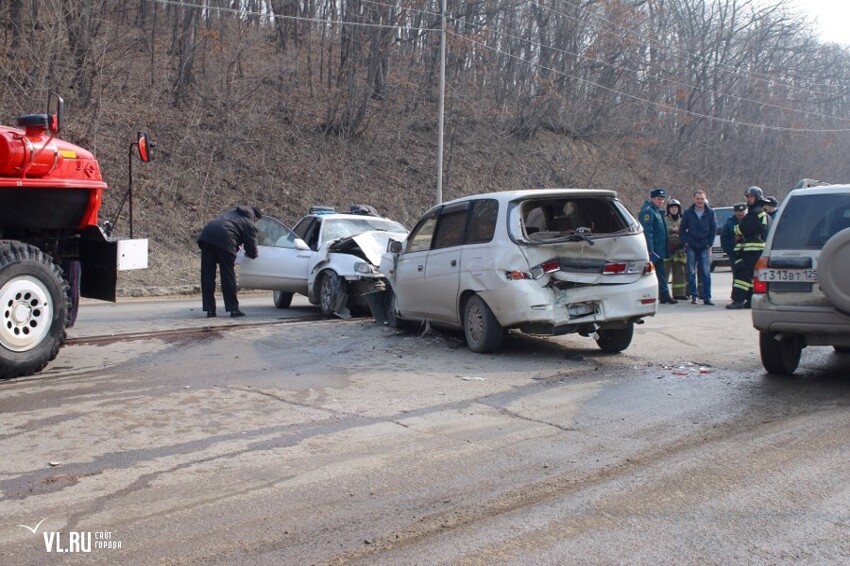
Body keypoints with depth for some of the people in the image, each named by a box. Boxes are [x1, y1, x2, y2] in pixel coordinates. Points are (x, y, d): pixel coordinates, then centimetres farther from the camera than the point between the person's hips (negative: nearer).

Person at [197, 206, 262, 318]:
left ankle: (210, 309, 10)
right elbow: (252, 252, 13)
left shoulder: (233, 212, 32)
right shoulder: (250, 224, 13)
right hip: (223, 239, -6)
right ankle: (233, 309, 9)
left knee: (207, 276, 8)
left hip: (206, 235, 6)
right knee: (228, 276, 4)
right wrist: (249, 253, 36)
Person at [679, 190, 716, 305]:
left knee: (706, 273, -4)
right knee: (691, 272, 2)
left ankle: (707, 297, -2)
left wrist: (709, 243, -1)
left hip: (704, 247, 0)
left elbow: (714, 229, 6)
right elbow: (682, 229, 7)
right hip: (691, 247, 1)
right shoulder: (688, 212, 3)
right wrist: (685, 242, -2)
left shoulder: (710, 213, 3)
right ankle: (694, 295, 10)